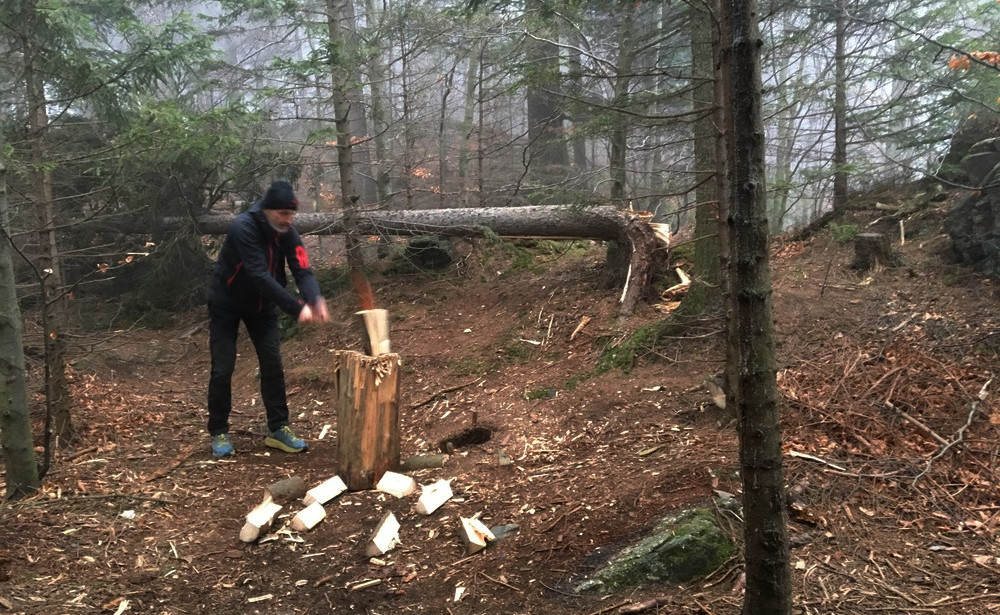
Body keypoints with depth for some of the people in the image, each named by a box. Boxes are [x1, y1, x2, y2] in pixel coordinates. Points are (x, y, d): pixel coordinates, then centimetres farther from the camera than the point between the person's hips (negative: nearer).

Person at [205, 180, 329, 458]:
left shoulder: (288, 233, -13)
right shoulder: (243, 227, -31)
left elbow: (302, 271, -20)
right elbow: (260, 276, -39)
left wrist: (316, 300, -42)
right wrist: (297, 308, -44)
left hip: (262, 305, 5)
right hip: (226, 304, -5)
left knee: (272, 364, -1)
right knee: (223, 369, -3)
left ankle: (278, 429, 8)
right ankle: (219, 433, 11)